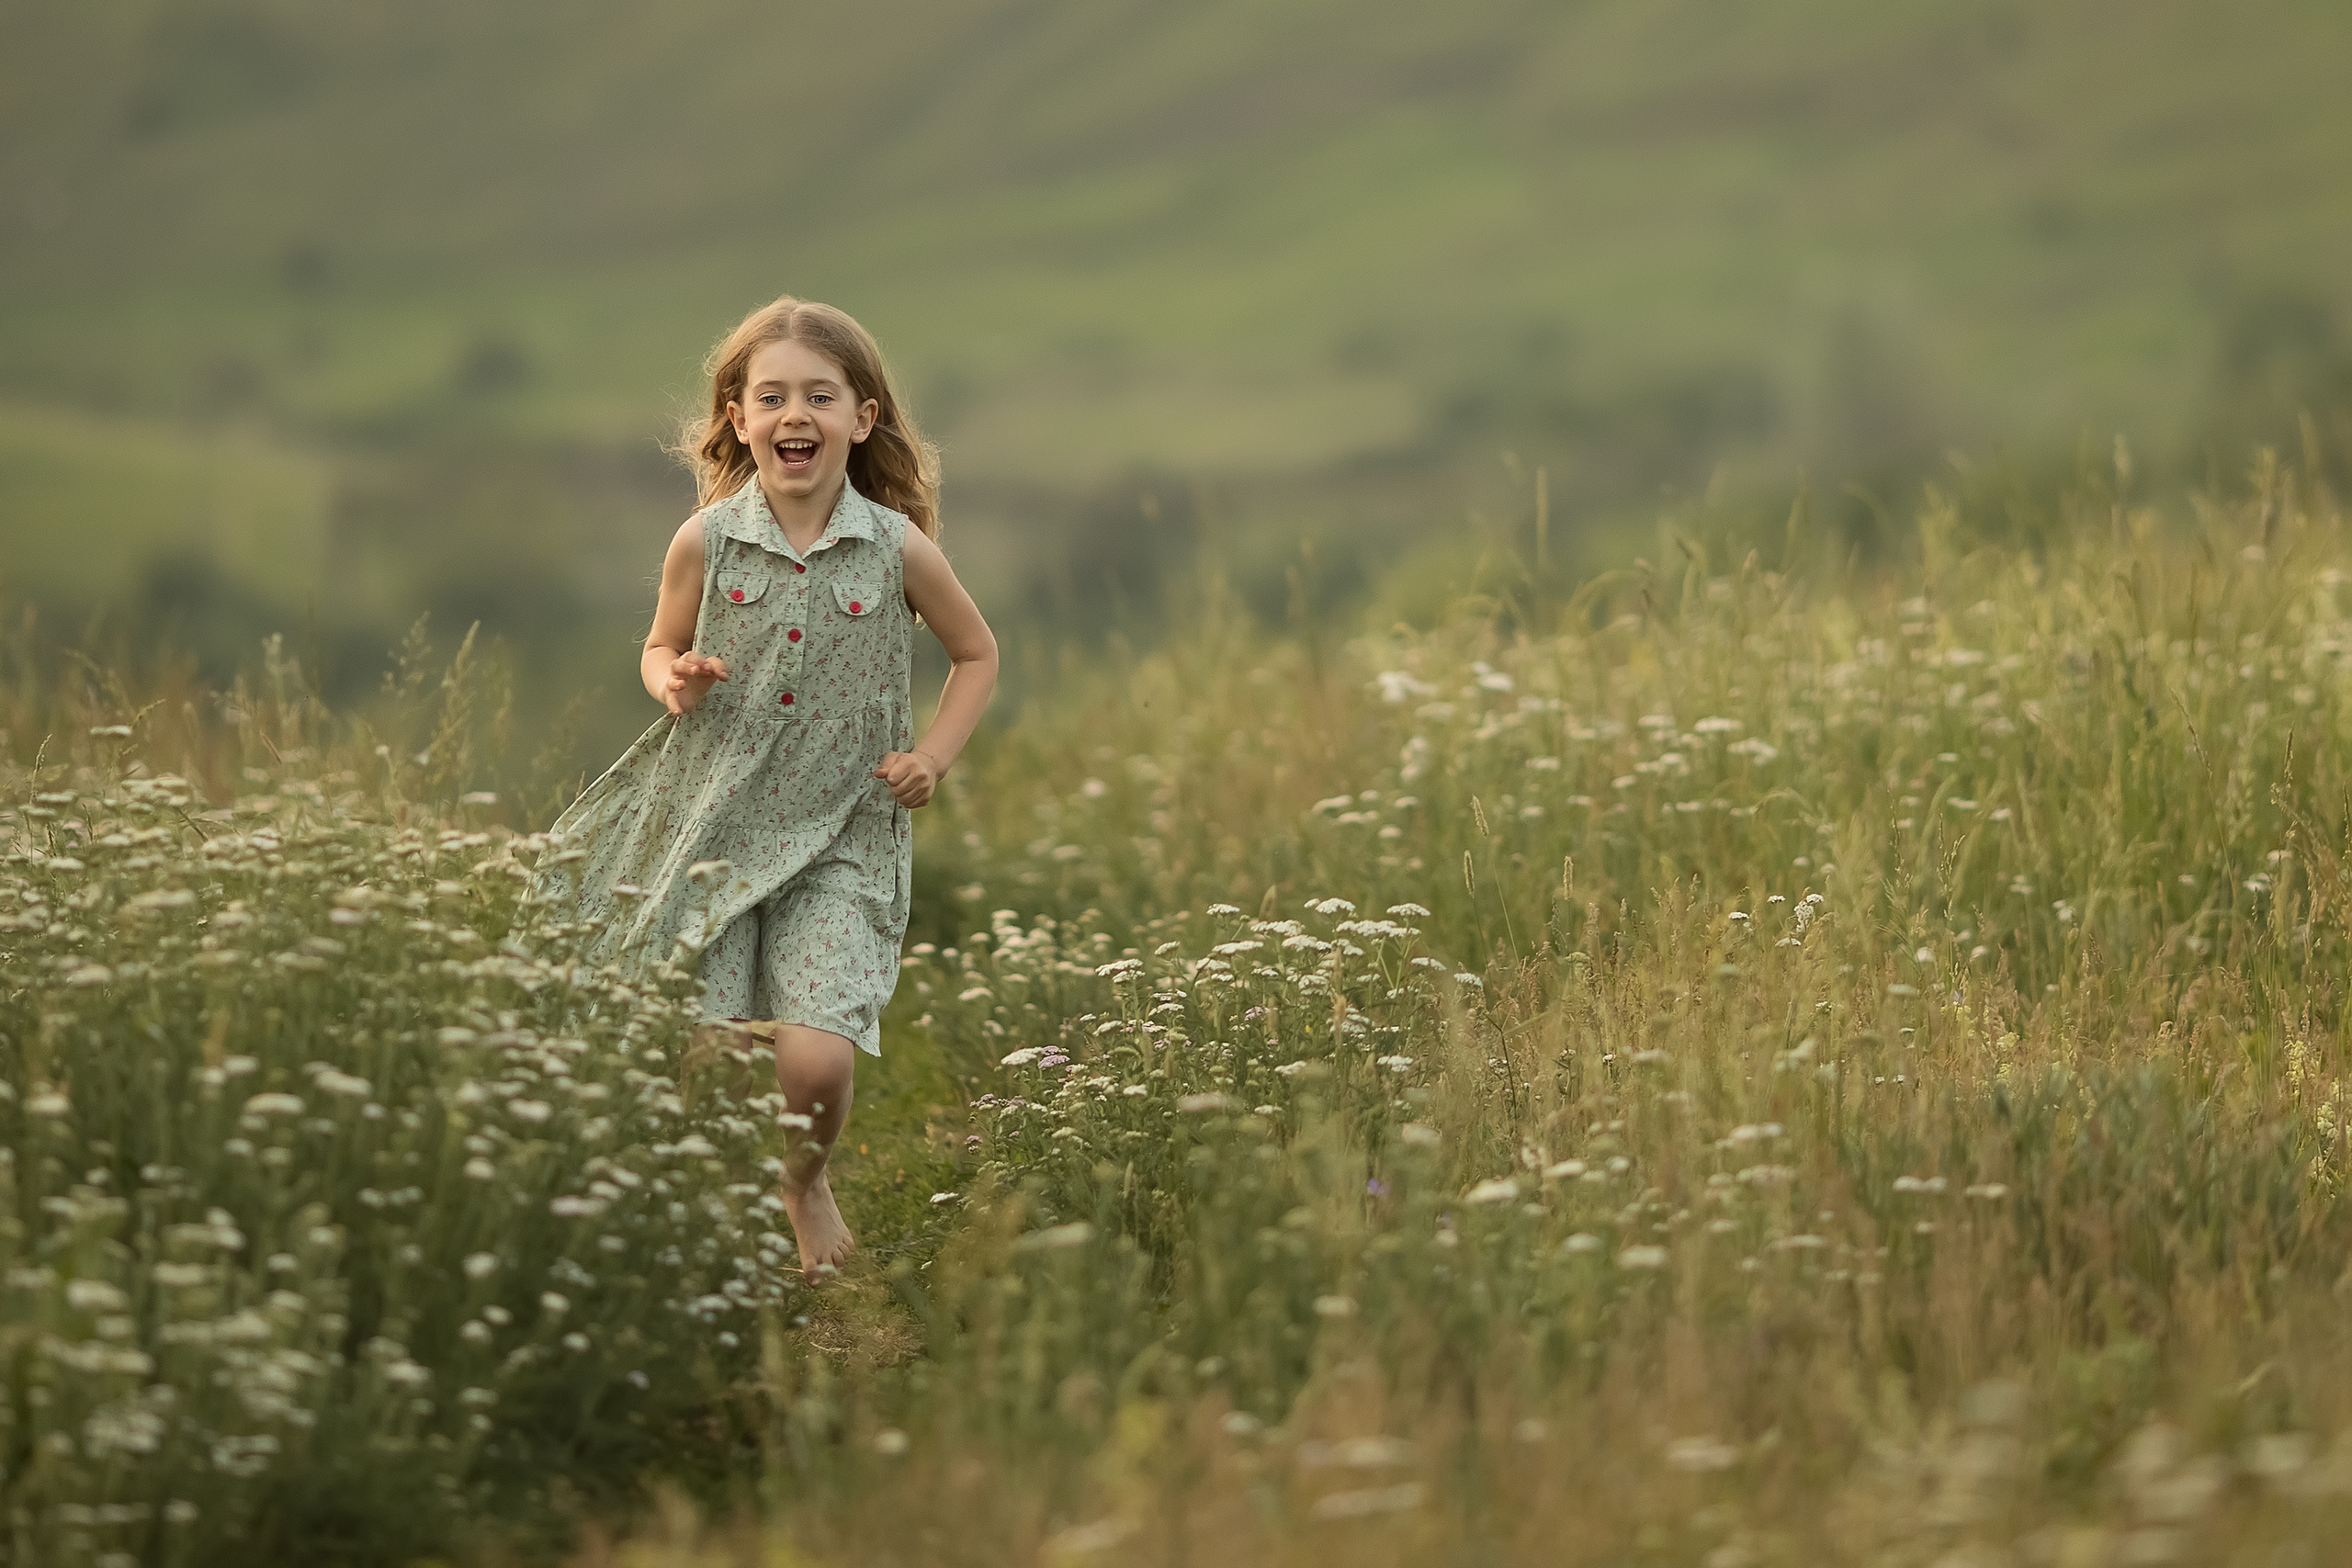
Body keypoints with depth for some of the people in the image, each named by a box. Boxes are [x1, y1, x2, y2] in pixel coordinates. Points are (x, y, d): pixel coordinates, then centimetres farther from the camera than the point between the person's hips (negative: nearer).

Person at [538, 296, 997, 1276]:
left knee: (817, 1061, -14)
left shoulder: (899, 549, -4)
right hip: (708, 826, 1)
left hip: (837, 840, -1)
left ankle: (806, 1181, 19)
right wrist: (674, 682, -9)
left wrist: (935, 754, -1)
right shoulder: (705, 544, -3)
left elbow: (976, 654, 13)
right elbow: (661, 646, 15)